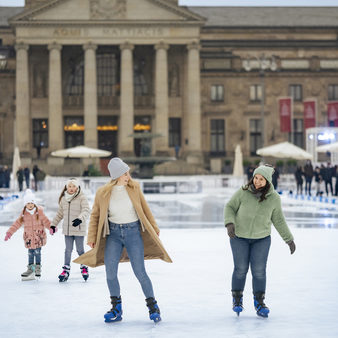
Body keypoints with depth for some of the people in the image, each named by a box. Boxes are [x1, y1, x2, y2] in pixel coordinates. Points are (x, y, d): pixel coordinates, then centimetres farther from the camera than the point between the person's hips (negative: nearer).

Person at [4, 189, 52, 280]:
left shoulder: (39, 211, -2)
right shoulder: (24, 213, 3)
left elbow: (45, 221, 1)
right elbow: (17, 223, 6)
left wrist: (51, 228, -10)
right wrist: (9, 233, 5)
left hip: (39, 236, -2)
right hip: (29, 237, 2)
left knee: (37, 252, -3)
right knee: (30, 253, 4)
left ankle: (38, 268, 10)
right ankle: (30, 269, 12)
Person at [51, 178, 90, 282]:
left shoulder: (82, 198, -8)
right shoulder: (63, 199, 9)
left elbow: (86, 211, -19)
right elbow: (60, 213, 21)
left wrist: (80, 219, -36)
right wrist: (53, 224, 21)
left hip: (79, 229, -4)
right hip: (67, 230, 4)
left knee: (80, 250, 4)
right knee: (68, 250, 9)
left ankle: (84, 268, 22)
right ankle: (66, 269, 15)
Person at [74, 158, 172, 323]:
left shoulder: (134, 187, -4)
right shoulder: (102, 193, -5)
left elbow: (145, 208, 8)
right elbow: (95, 215, 7)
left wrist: (154, 228, 14)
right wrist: (92, 238, 4)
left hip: (133, 232, -1)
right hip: (113, 233, 1)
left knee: (140, 272, -6)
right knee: (110, 272, -6)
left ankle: (153, 307, 9)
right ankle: (116, 309, 10)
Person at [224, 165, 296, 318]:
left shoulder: (274, 198, -10)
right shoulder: (243, 192, -15)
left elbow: (278, 220, 2)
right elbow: (230, 207, -3)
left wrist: (289, 239, 5)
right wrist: (230, 224, -20)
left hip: (262, 239, 1)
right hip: (239, 237, -1)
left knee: (259, 270, -3)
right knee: (241, 268, 0)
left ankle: (259, 302, 10)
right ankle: (237, 299, 19)